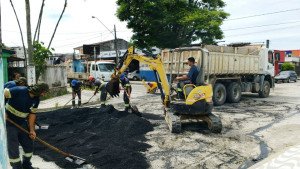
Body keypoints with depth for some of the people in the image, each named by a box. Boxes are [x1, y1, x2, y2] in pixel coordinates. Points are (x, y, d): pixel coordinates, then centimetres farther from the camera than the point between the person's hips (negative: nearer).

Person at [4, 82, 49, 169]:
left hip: (22, 123, 7)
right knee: (13, 147, 0)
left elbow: (32, 114, 2)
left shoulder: (36, 100, -2)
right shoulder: (19, 91, -24)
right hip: (9, 123, -7)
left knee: (29, 144, 13)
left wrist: (32, 130, -1)